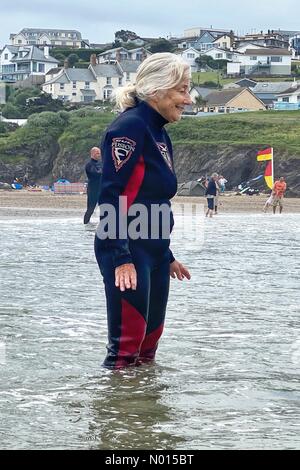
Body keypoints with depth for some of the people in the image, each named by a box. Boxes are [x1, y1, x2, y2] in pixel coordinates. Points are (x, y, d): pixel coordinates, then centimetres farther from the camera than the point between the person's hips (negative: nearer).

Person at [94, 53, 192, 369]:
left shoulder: (159, 133, 16)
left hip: (154, 252, 10)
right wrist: (121, 257, -24)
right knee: (126, 345, -9)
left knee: (150, 342, 13)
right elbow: (111, 196, -19)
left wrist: (166, 257, 25)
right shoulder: (130, 126, -13)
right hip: (128, 251, -10)